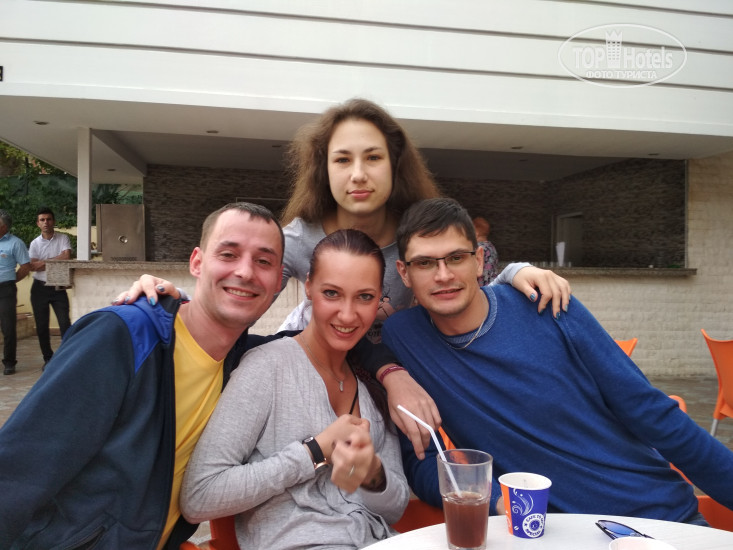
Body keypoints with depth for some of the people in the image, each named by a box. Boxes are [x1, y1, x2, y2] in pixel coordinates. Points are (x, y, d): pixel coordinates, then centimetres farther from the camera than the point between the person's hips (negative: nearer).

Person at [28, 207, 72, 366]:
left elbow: (67, 257, -15)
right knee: (41, 325, 7)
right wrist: (56, 261, -11)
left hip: (58, 288, -2)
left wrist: (44, 262, -10)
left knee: (65, 322, -9)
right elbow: (32, 266, -7)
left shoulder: (63, 238, 1)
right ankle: (48, 358, 19)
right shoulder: (35, 243, 4)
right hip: (40, 288, 2)